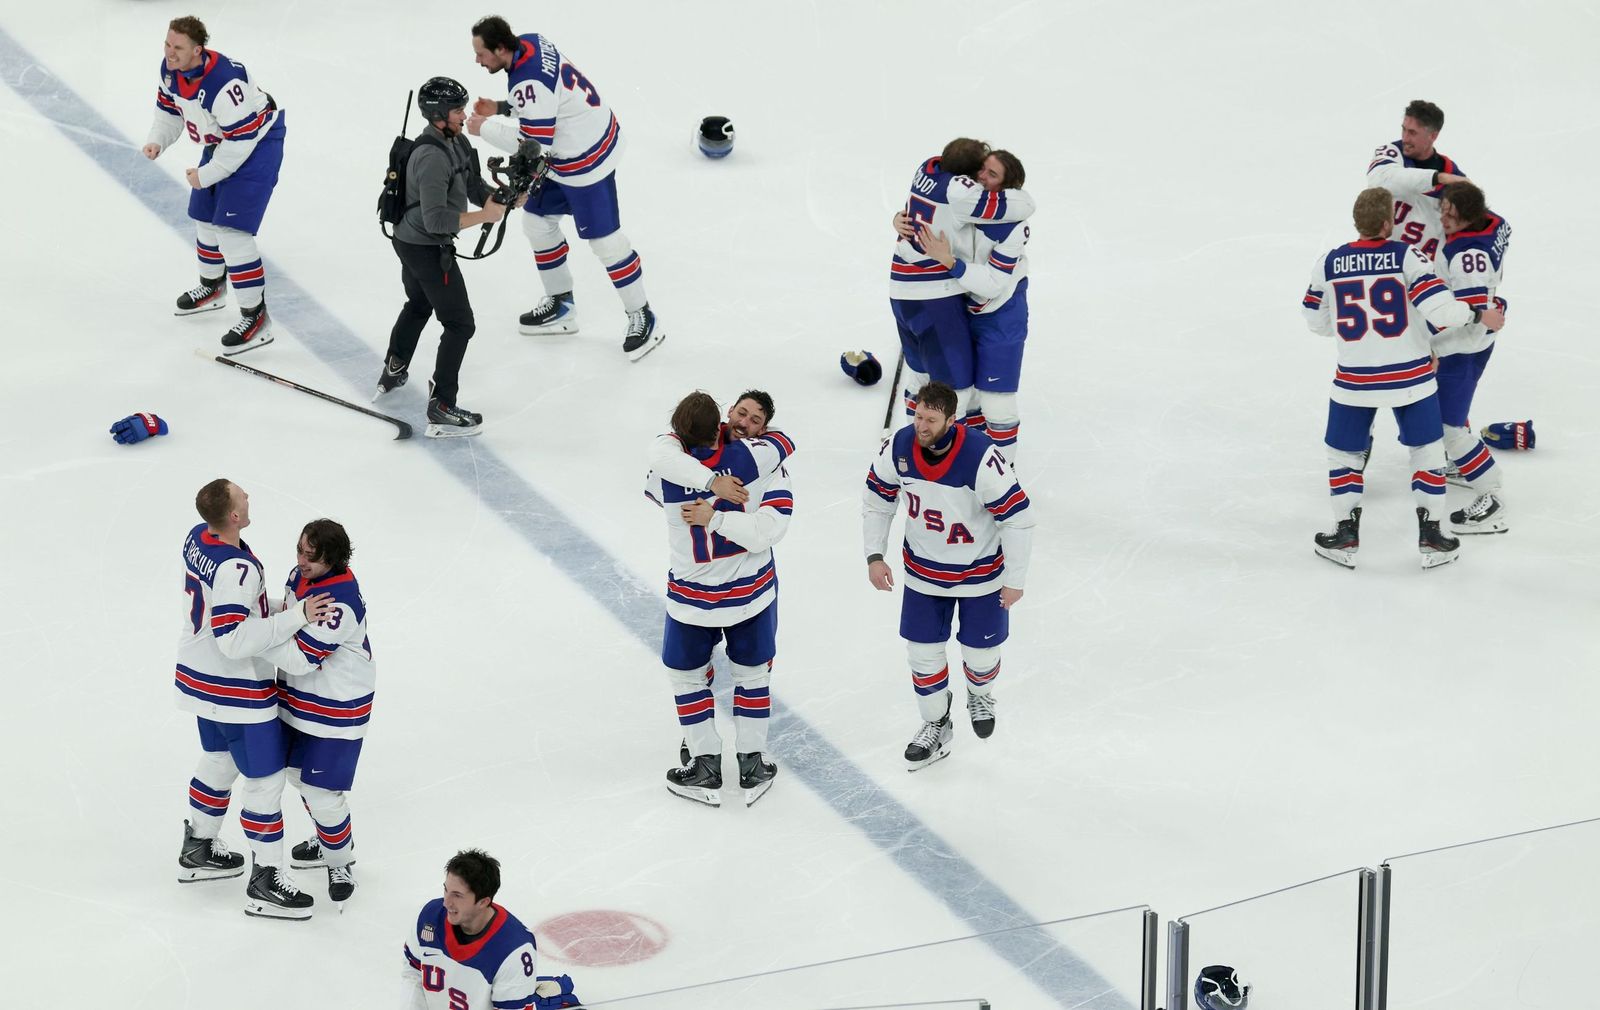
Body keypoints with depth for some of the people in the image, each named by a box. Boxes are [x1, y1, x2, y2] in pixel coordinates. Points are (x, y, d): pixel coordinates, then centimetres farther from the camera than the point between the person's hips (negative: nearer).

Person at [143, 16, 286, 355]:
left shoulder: (224, 82, -38)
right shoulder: (171, 68, -11)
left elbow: (242, 137, -31)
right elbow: (169, 107, 9)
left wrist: (206, 174, -22)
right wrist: (157, 141, -8)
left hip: (256, 144, -9)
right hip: (221, 142, 9)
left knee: (232, 229, -16)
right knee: (204, 216, 21)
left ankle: (255, 316, -10)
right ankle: (212, 287, 47)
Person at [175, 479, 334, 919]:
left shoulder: (197, 538, -2)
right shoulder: (235, 569, -32)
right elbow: (234, 640, -34)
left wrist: (278, 609, 11)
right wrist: (297, 615, -34)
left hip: (200, 677, 10)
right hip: (236, 691, -10)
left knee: (219, 761, 27)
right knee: (266, 779, 2)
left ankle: (198, 850, 43)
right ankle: (264, 882, 9)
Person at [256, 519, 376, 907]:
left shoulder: (340, 602, -32)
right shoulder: (301, 575, -4)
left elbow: (301, 657, -33)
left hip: (335, 708, -9)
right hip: (299, 697, 9)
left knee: (321, 789, -5)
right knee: (299, 773, 23)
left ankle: (340, 860, 19)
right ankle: (327, 839, 46)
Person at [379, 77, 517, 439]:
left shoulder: (456, 141, 0)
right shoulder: (432, 157, -30)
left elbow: (474, 184, 10)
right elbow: (436, 220, -32)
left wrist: (499, 197, -9)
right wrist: (484, 216, -27)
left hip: (408, 241, 11)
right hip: (427, 249, -10)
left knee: (418, 304, 33)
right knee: (460, 324, -5)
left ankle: (393, 372, 54)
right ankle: (441, 410, -3)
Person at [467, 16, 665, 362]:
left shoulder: (530, 82, -33)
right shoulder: (529, 43, -4)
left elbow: (535, 145, -27)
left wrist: (487, 127, -17)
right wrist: (501, 109, 3)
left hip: (587, 161, -10)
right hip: (562, 153, 10)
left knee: (604, 239, -1)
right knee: (537, 222, 18)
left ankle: (643, 319, 13)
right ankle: (560, 306, 32)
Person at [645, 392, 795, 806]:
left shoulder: (664, 475, -20)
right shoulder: (756, 458, -22)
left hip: (691, 597, -1)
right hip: (752, 592, 1)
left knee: (686, 673, 21)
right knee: (752, 671, 20)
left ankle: (706, 767, 24)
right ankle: (752, 766, 25)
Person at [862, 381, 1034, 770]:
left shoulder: (980, 458, -32)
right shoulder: (898, 448, -18)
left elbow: (1018, 518, -22)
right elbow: (877, 499, 1)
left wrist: (1015, 579, -16)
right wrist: (874, 556, -3)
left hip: (981, 570, -3)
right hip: (924, 570, 3)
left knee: (981, 651, 9)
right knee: (923, 650, 8)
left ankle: (980, 696, 45)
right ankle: (936, 726, 30)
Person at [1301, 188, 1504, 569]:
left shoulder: (1328, 264, -4)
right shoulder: (1407, 256, -12)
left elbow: (1317, 321, 8)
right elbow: (1438, 307, -18)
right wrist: (1480, 316, -2)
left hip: (1354, 378, 1)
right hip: (1410, 376, -1)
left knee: (1344, 452, 19)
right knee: (1428, 448, 17)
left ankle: (1345, 537, 19)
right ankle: (1429, 536, 16)